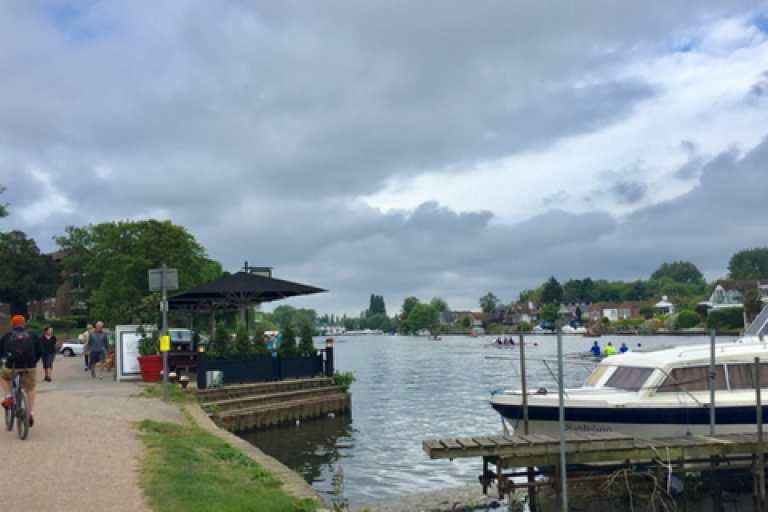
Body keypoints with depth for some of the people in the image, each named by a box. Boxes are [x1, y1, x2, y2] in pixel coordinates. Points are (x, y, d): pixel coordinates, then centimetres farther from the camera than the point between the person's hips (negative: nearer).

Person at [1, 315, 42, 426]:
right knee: (30, 389, 19)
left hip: (12, 366, -1)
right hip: (30, 366, 1)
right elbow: (39, 352, 13)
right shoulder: (32, 335, 13)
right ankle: (31, 412, 9)